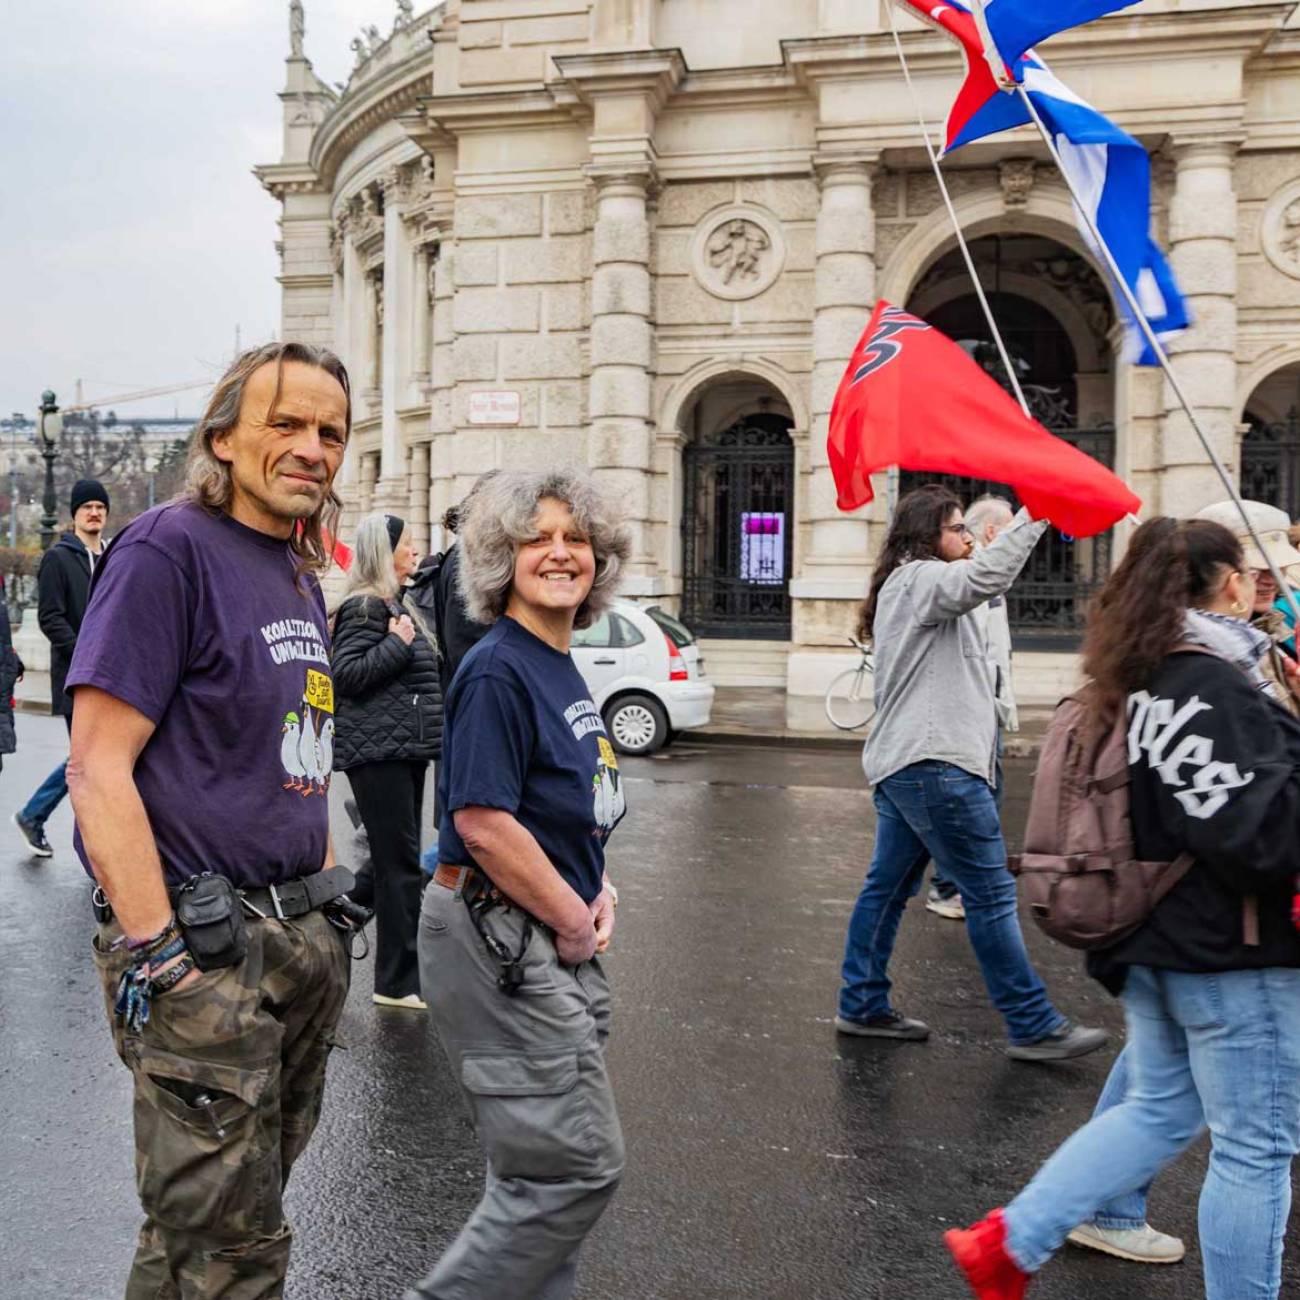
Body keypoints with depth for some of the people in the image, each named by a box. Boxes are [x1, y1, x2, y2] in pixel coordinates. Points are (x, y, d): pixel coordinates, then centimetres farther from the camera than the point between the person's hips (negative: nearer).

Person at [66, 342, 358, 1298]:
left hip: (304, 935, 8)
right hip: (204, 950, -8)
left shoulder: (302, 575, 14)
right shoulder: (170, 549, -12)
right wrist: (156, 952, -21)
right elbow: (97, 766, -18)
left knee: (242, 1204, 20)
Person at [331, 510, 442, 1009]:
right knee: (399, 863, -6)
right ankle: (398, 982, 0)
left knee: (393, 860, 14)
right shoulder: (365, 607, -11)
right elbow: (347, 674, -19)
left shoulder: (397, 606, 20)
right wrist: (398, 642, -17)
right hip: (379, 750, -10)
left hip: (405, 751, 10)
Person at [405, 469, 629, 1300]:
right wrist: (574, 921, -13)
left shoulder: (564, 669, 12)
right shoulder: (497, 671, -16)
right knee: (580, 1163, -4)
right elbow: (483, 824, -23)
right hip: (498, 943, -9)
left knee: (541, 1166, 18)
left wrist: (598, 896, 6)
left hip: (558, 947, 9)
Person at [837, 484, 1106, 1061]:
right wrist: (1035, 513, -25)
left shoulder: (908, 588, 25)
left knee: (887, 887, 12)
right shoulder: (918, 579, -9)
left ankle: (862, 1007, 19)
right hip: (935, 764, -11)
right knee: (992, 894, -6)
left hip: (901, 764, 11)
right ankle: (1033, 1027, -1)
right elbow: (985, 576, -27)